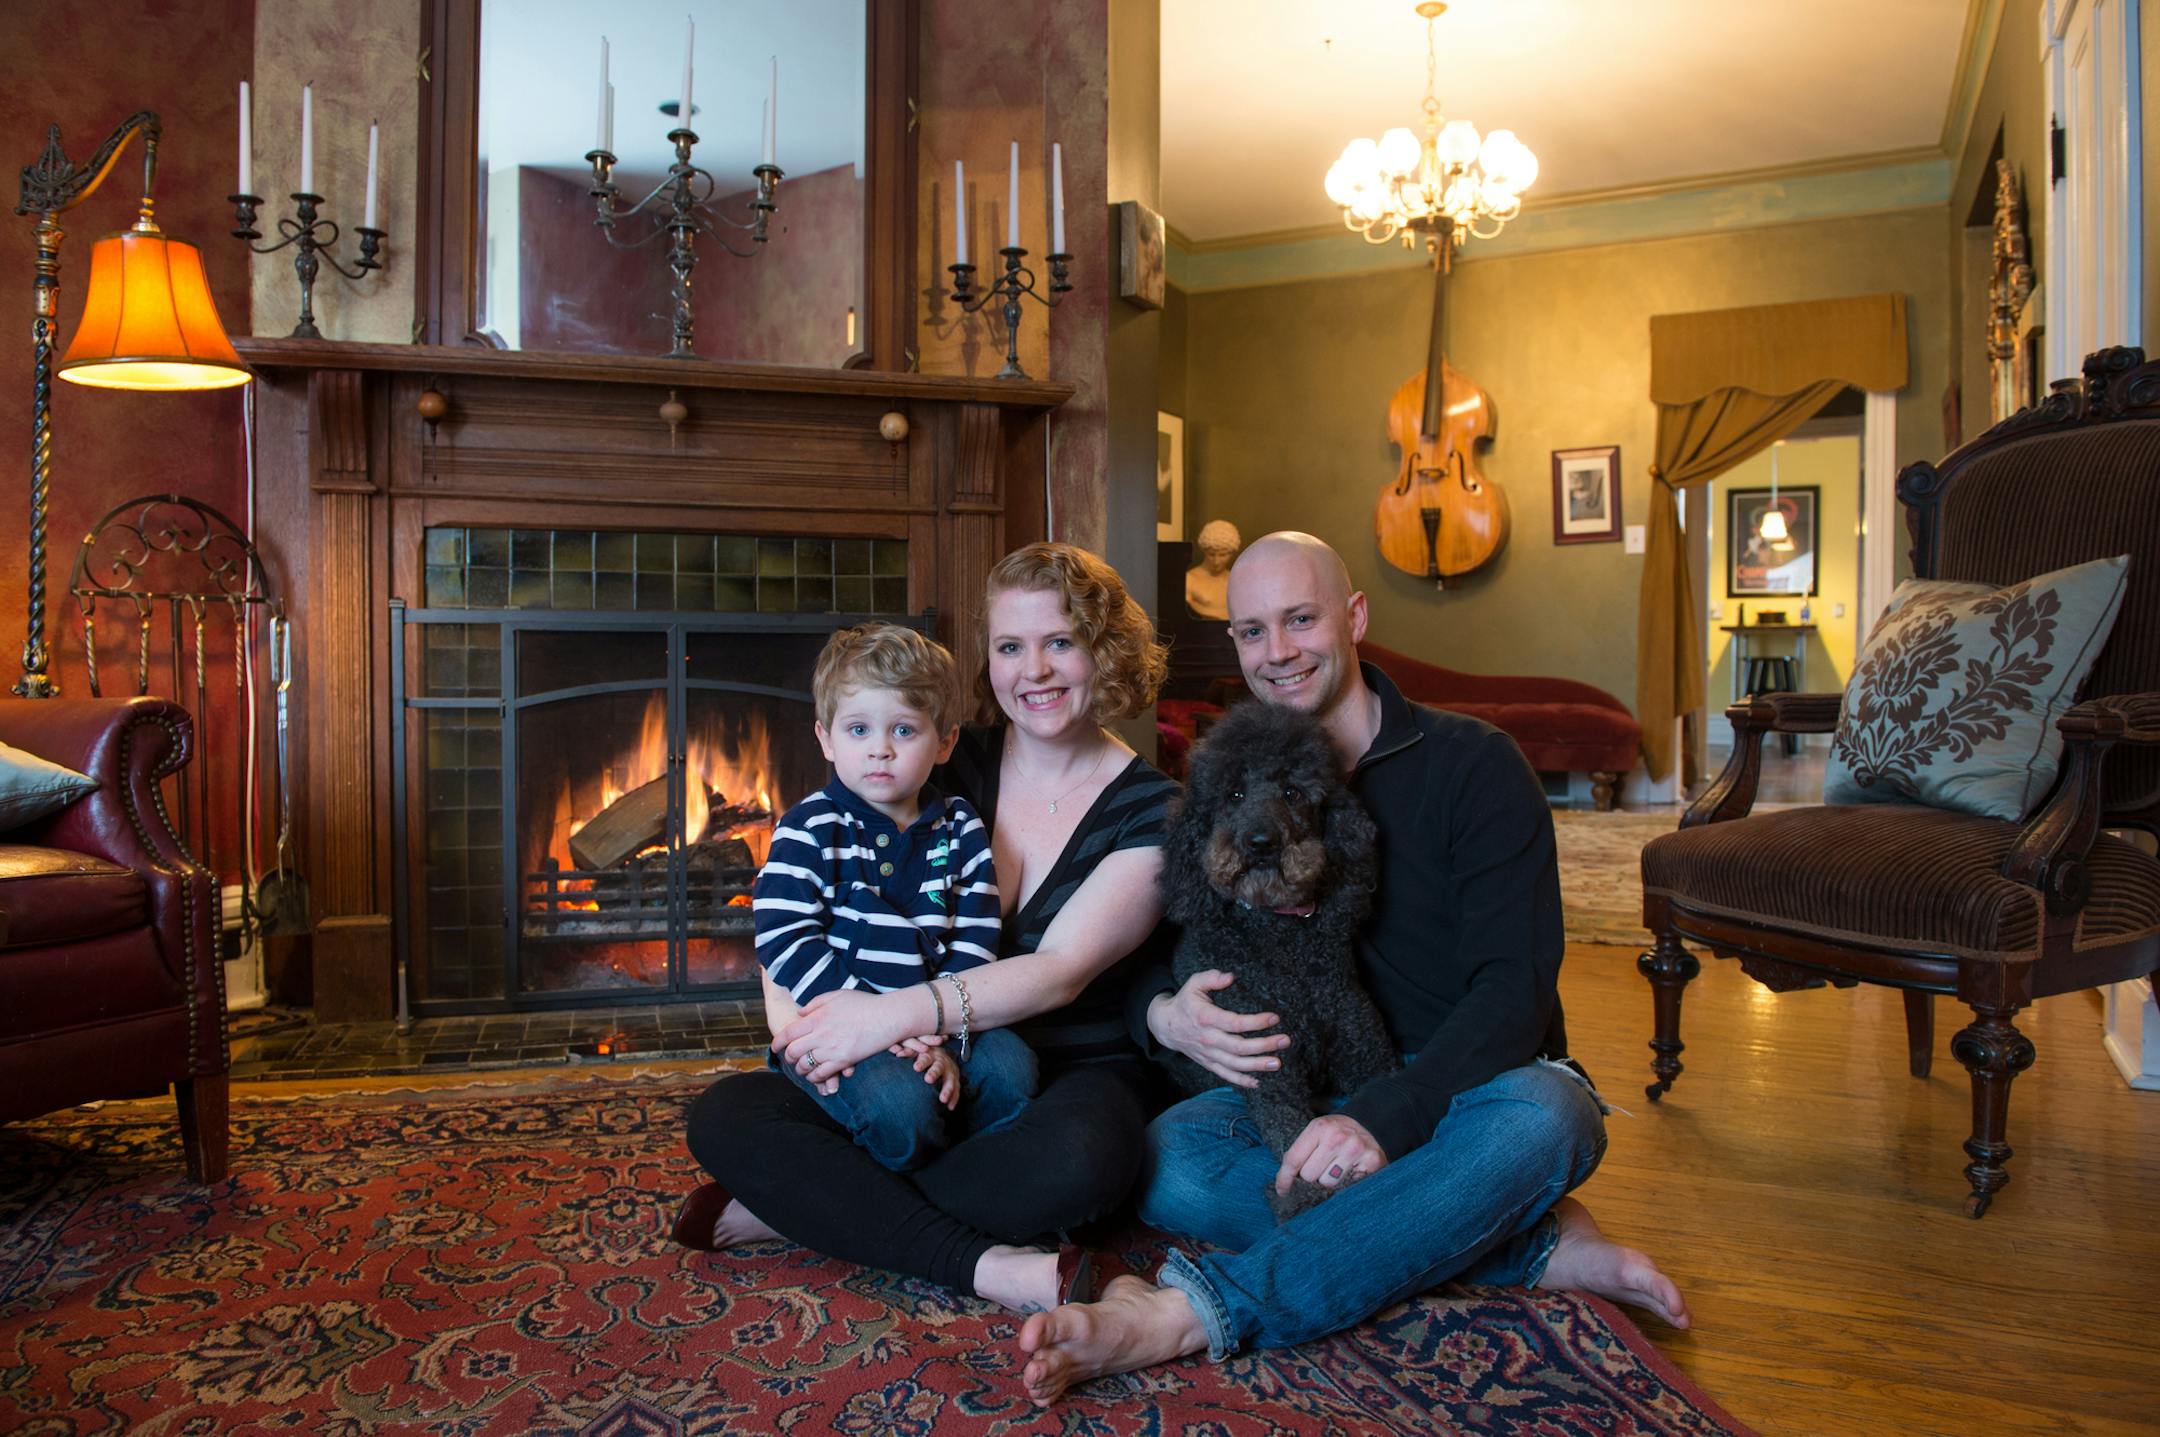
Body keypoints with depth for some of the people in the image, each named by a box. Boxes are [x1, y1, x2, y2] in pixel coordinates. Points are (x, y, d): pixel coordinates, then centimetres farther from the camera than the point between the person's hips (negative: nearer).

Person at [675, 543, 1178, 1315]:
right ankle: (986, 1266, -25)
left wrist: (895, 1013, -28)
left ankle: (802, 1205, -20)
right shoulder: (952, 766, 6)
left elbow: (1060, 972, -17)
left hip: (1071, 1073, -3)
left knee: (1076, 1161, -39)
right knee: (723, 1116, -18)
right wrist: (820, 1021, -17)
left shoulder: (1153, 811, -3)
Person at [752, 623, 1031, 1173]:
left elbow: (975, 942, 3)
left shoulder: (959, 829, 9)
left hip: (938, 1021, 4)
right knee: (900, 1100, -29)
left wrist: (946, 1039, -12)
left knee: (1011, 1068, -21)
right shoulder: (809, 830, -3)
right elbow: (784, 942, -11)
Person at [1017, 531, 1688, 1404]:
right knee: (1168, 1162, -26)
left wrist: (1385, 1116, -32)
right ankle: (1538, 1244, -22)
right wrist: (1164, 1014, -22)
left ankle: (1193, 1310, -42)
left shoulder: (1472, 765, -7)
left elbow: (1515, 987, -16)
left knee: (1538, 1117, -38)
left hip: (1473, 1082, -2)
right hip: (1317, 1090, 3)